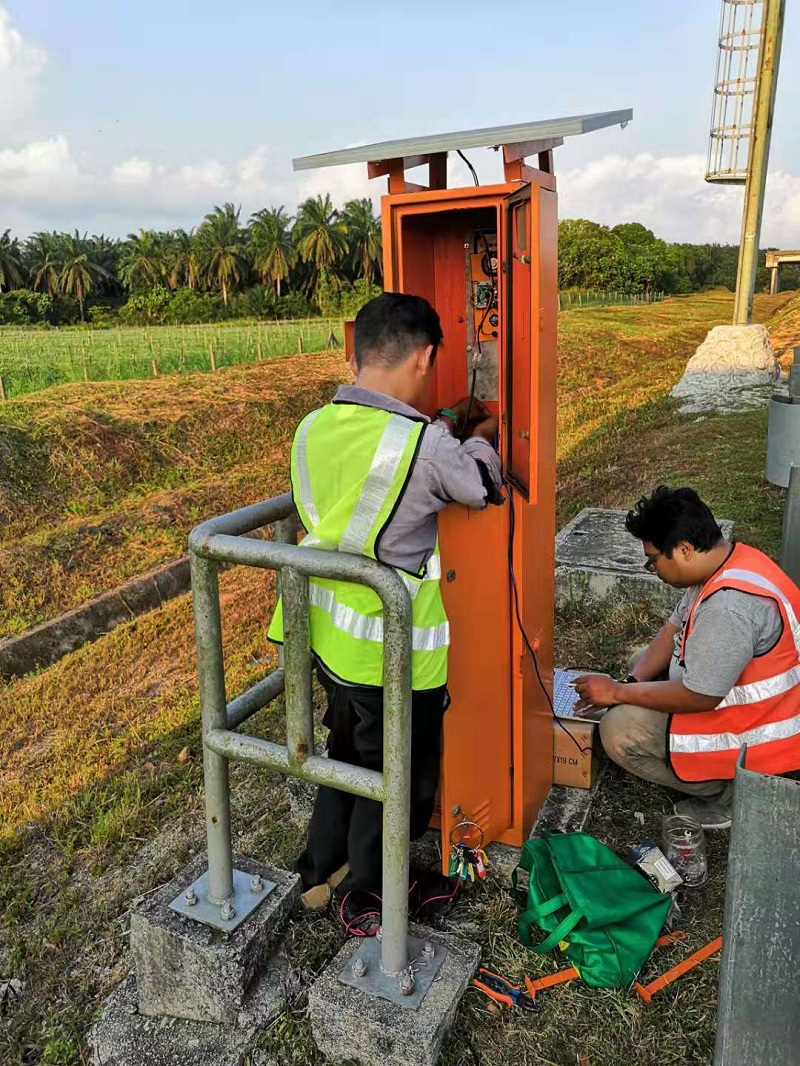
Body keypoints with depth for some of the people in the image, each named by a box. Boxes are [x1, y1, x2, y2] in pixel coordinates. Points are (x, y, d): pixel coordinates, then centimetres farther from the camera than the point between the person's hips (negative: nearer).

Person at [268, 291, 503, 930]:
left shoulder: (314, 427, -5)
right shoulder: (427, 447, -25)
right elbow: (485, 484, -4)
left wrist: (445, 426, 17)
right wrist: (482, 437, 15)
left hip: (328, 637, 7)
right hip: (393, 655, -6)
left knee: (348, 751, 30)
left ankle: (319, 871, 47)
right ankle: (363, 900, 40)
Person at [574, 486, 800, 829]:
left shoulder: (730, 603, -34)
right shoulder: (721, 564, -3)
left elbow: (699, 698, -29)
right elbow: (675, 630, 6)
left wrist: (618, 692, -19)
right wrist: (632, 681, -6)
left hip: (757, 734, -10)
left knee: (618, 730, -16)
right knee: (641, 661, 18)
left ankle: (728, 791, 1)